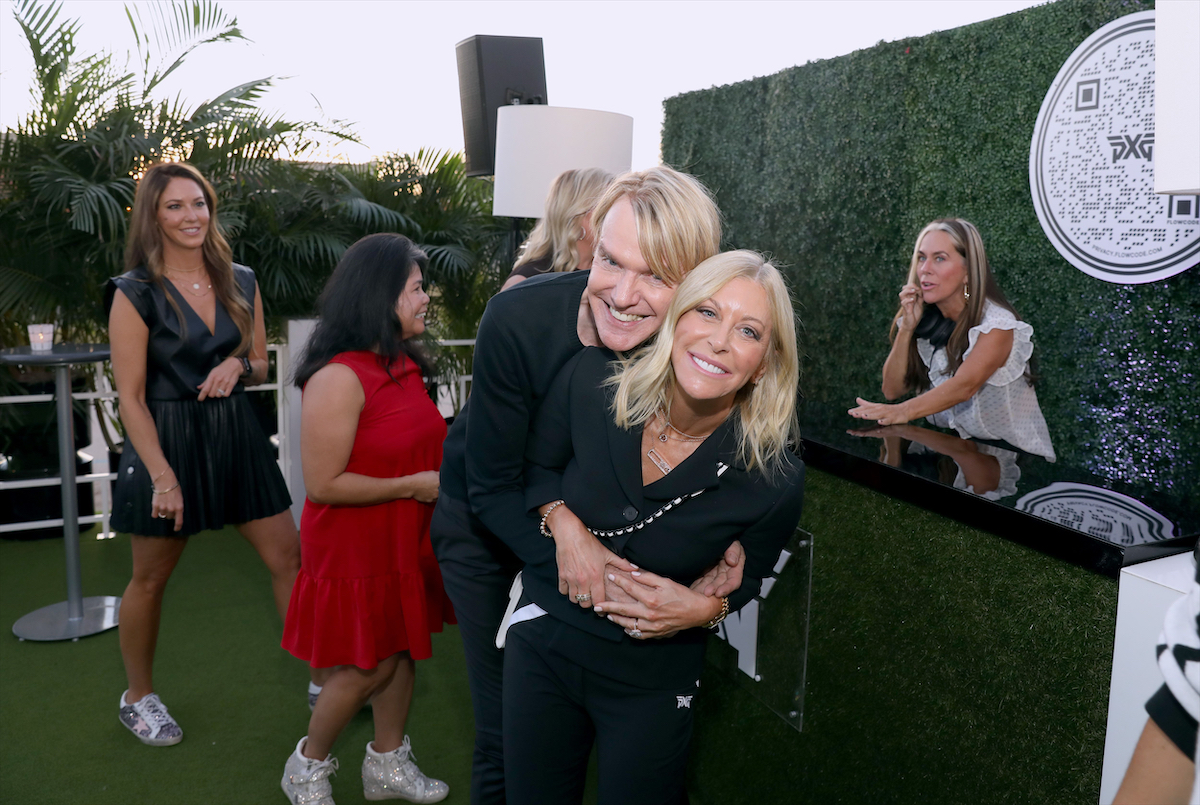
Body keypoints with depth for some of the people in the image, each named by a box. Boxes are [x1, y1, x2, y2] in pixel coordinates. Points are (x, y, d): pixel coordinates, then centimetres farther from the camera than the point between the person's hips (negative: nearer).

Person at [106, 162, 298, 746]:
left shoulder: (241, 282, 5)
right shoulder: (136, 293, -8)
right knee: (150, 579, 11)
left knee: (288, 557, 4)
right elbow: (131, 396, -10)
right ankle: (138, 698, 33)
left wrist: (238, 366, -10)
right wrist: (162, 476, -17)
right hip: (167, 440, -4)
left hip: (235, 434, 4)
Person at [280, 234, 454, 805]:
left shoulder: (404, 364, 4)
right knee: (366, 667, 5)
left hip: (406, 540, 8)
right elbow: (323, 484, -24)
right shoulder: (339, 377, -23)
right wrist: (412, 486, -20)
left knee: (401, 650, 16)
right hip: (354, 548, -8)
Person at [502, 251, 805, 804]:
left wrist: (704, 609, -21)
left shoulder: (774, 480, -21)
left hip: (652, 684, -2)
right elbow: (536, 468, 1)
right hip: (541, 647, 3)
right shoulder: (590, 380, -18)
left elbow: (745, 580, -1)